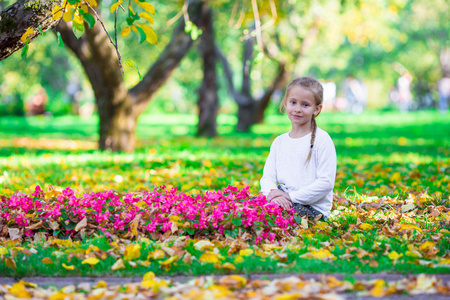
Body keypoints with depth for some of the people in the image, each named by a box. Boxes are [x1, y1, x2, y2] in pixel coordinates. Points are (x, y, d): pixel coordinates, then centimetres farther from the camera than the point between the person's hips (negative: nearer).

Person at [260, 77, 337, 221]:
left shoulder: (322, 140, -5)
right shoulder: (279, 141, 15)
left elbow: (326, 183, -12)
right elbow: (268, 177, 10)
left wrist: (291, 197, -18)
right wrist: (273, 195, -15)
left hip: (314, 208, -5)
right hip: (282, 201, 5)